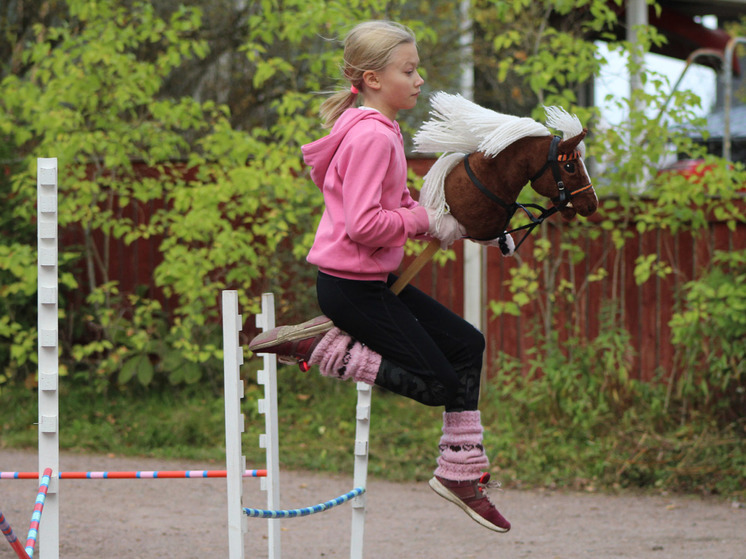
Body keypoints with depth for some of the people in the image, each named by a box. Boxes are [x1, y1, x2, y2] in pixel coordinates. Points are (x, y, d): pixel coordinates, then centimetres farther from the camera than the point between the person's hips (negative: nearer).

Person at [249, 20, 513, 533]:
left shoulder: (381, 132, 13)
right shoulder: (370, 136, -20)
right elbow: (363, 223, -27)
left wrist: (443, 222, 7)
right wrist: (425, 221, -15)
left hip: (375, 281, 10)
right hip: (352, 287, -10)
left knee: (466, 344, 11)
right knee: (439, 383, -6)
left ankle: (461, 472, 14)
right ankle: (318, 345, -3)